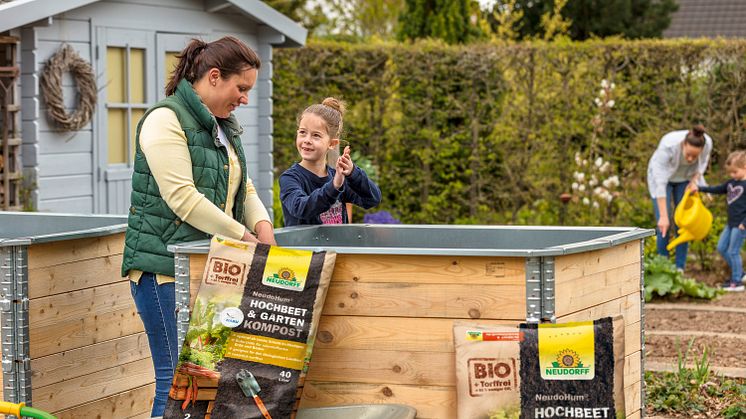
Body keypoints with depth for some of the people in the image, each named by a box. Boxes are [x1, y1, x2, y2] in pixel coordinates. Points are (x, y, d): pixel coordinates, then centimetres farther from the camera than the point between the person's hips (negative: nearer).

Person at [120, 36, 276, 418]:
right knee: (177, 379, -10)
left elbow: (244, 189, 21)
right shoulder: (166, 121, -11)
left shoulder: (223, 127, 18)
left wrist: (262, 224, 0)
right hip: (165, 268, -9)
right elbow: (183, 198, -19)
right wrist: (244, 236, -15)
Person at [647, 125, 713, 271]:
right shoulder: (667, 146, -42)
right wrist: (663, 216, -40)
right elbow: (660, 183, -39)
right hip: (662, 175, -3)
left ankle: (680, 268, 4)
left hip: (684, 178, 3)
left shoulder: (707, 143, -31)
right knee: (664, 224, -11)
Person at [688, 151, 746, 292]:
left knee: (733, 252, -4)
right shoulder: (731, 183, 9)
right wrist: (699, 188, 18)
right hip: (731, 223, 9)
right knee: (722, 248, 14)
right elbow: (717, 189, 21)